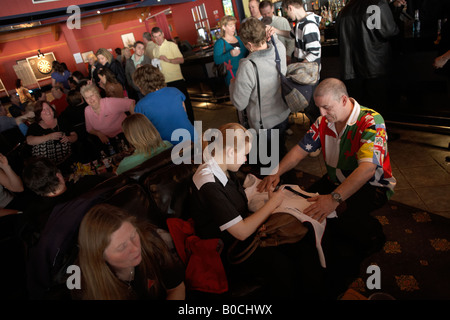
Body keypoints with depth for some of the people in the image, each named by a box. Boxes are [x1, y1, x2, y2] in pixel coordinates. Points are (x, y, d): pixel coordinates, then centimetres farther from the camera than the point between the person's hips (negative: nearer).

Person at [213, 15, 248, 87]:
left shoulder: (239, 39, 15)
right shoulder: (220, 43, -5)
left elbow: (246, 53, 25)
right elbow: (216, 60, -19)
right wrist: (230, 54, -30)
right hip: (232, 76, -6)